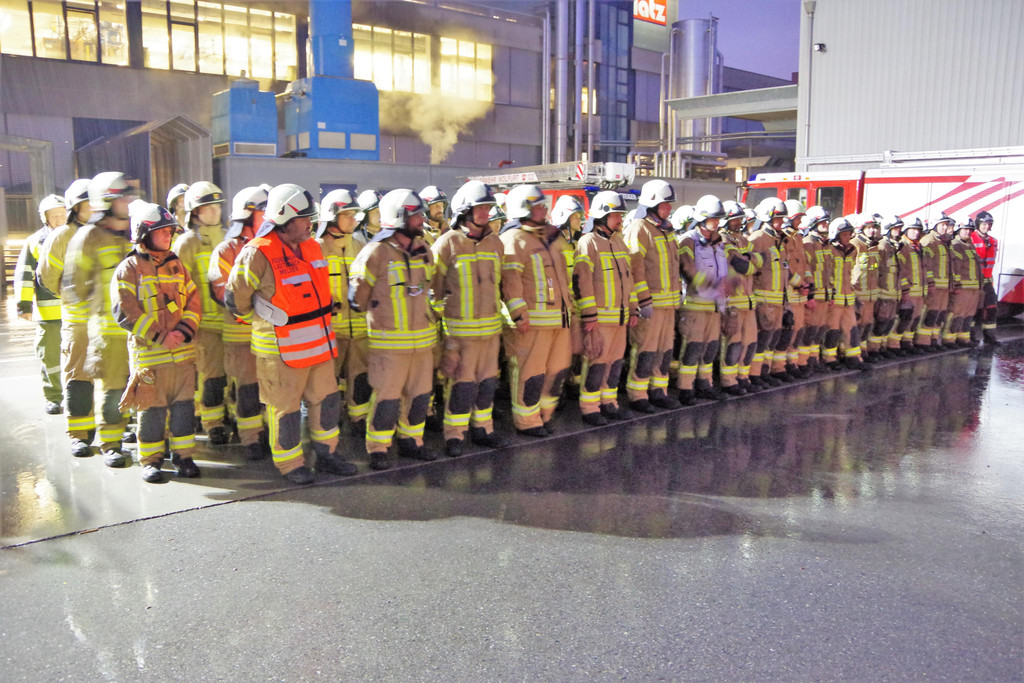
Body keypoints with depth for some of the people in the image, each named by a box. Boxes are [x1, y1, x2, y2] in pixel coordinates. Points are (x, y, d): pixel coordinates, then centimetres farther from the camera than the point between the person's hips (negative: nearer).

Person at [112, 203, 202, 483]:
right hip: (149, 354, -4)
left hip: (182, 352, 4)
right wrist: (160, 336, -15)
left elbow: (193, 303, 11)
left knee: (184, 404, 8)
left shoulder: (176, 265, 12)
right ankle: (151, 460, 16)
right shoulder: (129, 268, -4)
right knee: (152, 409, 3)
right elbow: (125, 312, -11)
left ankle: (182, 454, 20)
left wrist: (184, 331, -7)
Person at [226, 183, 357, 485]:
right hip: (281, 349, -7)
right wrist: (263, 320, 5)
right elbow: (235, 298, -8)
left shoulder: (312, 247, 6)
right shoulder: (257, 254, -18)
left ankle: (326, 454, 32)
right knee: (286, 408, 6)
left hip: (319, 343, 7)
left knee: (326, 399, 15)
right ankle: (290, 464, 22)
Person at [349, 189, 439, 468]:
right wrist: (374, 316, 10)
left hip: (422, 339, 6)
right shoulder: (376, 252, -13)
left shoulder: (423, 250, 8)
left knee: (420, 394, 13)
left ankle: (410, 441, 29)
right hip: (389, 341, -6)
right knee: (387, 398, -1)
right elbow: (357, 295, -3)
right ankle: (378, 450, 13)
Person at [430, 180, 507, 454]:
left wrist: (500, 315, 19)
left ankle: (482, 429, 27)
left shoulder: (495, 242, 11)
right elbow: (434, 287, -4)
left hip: (490, 327, 6)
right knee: (461, 383, -1)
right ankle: (454, 435, 12)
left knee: (487, 381, 12)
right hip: (460, 328, -5)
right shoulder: (447, 243, -7)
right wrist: (437, 322, -5)